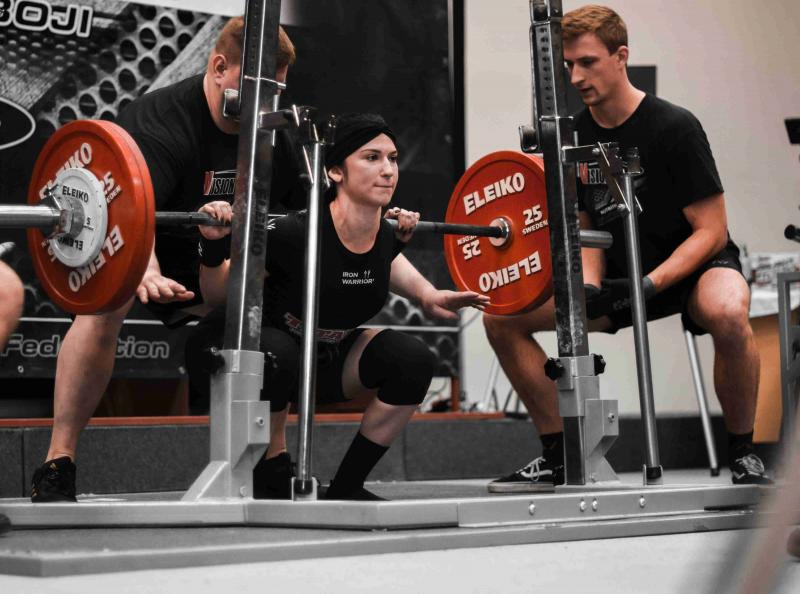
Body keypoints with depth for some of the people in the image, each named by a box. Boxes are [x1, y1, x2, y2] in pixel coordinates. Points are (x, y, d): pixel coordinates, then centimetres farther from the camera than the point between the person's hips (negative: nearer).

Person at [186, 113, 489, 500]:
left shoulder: (383, 237, -14)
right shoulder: (295, 234, -31)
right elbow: (216, 295, -16)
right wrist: (213, 245, -34)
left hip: (321, 356, 6)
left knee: (411, 359, -15)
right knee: (277, 353, -39)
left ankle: (346, 487, -1)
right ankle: (271, 482, -14)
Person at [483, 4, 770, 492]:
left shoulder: (674, 127, -19)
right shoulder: (573, 137, -3)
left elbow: (711, 232, -18)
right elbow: (584, 227, 5)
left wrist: (651, 285, -30)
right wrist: (589, 287, -16)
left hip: (694, 265, -5)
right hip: (619, 274, 6)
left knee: (727, 314, -42)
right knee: (502, 316, -9)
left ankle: (743, 453, -17)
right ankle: (559, 457, 1)